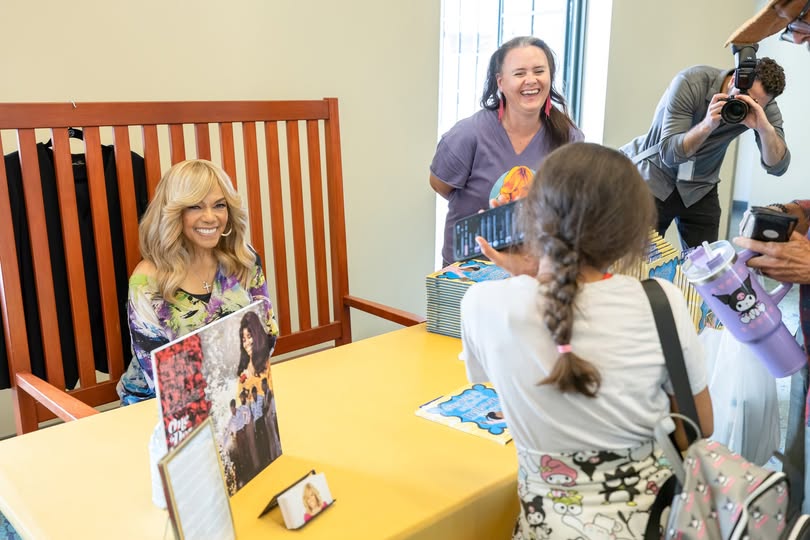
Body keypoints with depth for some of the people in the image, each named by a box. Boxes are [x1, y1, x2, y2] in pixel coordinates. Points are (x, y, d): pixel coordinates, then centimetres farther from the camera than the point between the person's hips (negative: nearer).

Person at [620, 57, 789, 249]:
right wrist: (707, 125, -38)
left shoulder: (764, 106, -10)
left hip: (699, 189, 3)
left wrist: (765, 128, -32)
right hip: (653, 177, -3)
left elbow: (777, 167, -15)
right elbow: (669, 154, -23)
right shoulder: (690, 83, -20)